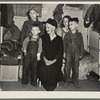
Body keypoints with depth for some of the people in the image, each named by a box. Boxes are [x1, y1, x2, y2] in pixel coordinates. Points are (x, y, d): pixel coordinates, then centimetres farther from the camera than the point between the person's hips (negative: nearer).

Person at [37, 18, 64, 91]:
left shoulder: (59, 39, 7)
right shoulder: (43, 37, 12)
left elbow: (60, 52, -1)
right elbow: (41, 50, 3)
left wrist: (53, 61, -16)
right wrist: (45, 59, -15)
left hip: (55, 61, -1)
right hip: (45, 59, 1)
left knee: (53, 69, -31)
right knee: (43, 69, -30)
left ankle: (52, 85, -2)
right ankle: (46, 85, -4)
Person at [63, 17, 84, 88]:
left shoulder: (79, 34, -1)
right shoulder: (67, 34, 0)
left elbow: (81, 45, 3)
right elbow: (64, 44, 3)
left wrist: (81, 54, 2)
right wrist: (64, 52, -1)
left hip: (76, 54, 0)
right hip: (68, 53, 0)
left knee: (76, 68, 9)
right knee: (67, 67, 3)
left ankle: (75, 81, 24)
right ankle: (67, 81, 18)